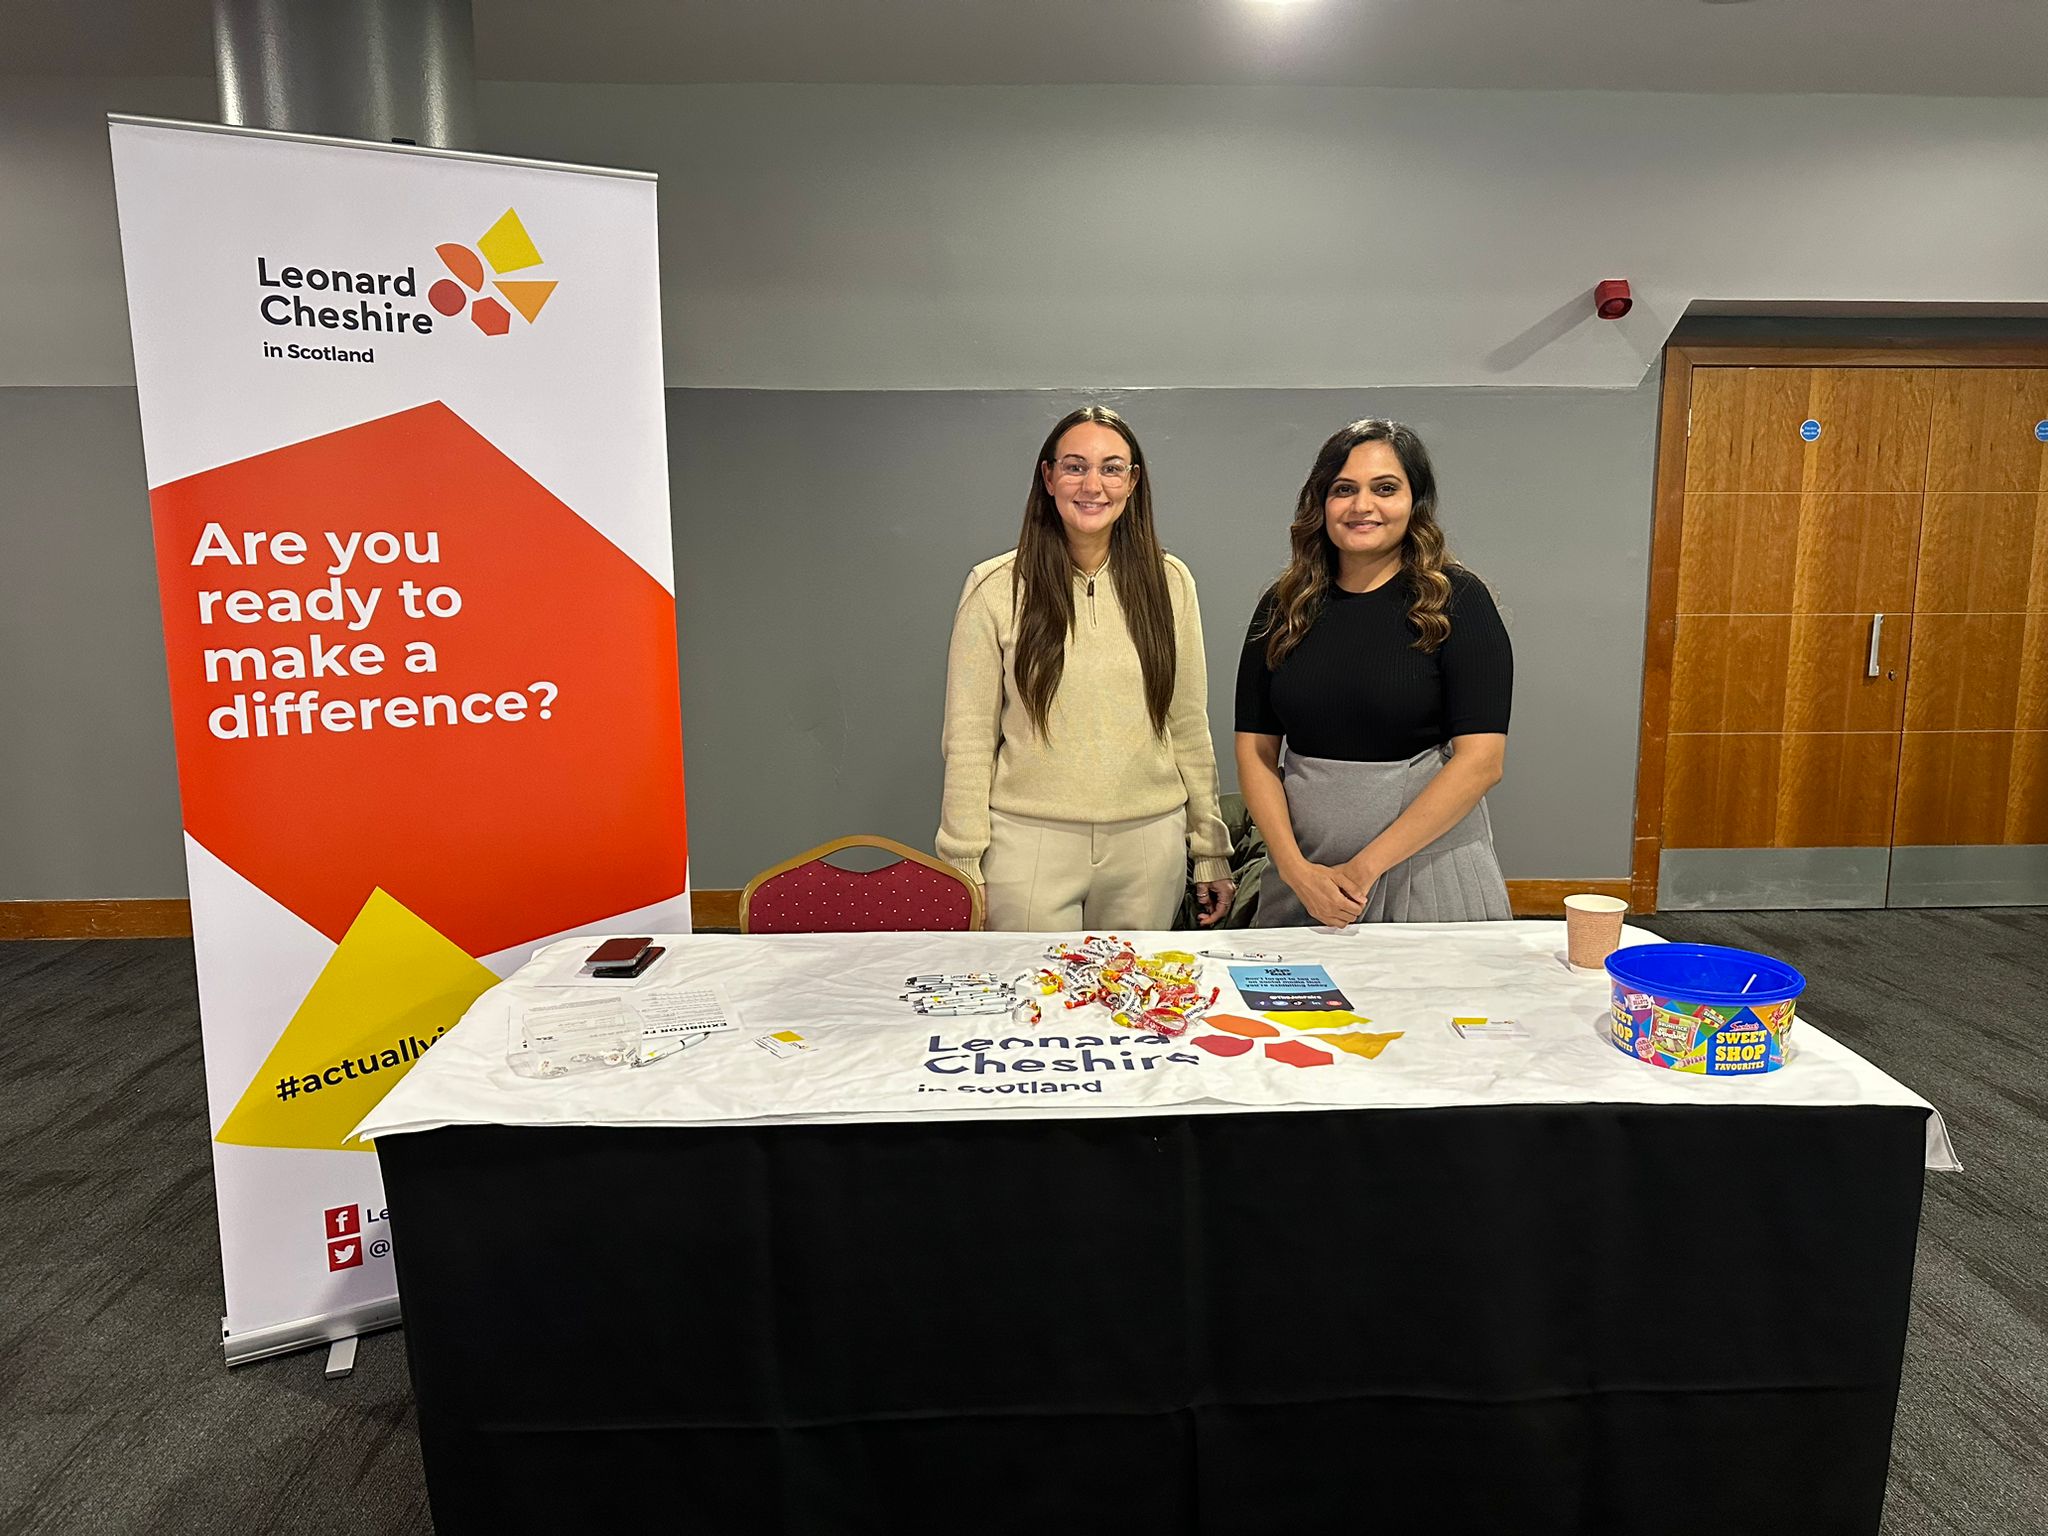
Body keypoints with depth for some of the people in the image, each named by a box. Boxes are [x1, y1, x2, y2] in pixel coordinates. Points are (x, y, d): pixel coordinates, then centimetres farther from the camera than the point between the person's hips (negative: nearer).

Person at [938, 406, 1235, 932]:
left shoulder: (1169, 581, 4)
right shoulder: (996, 587, -3)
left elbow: (1189, 725, 9)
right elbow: (969, 739, -2)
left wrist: (1211, 852, 10)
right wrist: (964, 866, -5)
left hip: (1149, 846, 2)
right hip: (1029, 843, -2)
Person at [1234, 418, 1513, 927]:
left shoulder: (1456, 599, -5)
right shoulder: (1283, 607, 4)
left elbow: (1481, 760, -13)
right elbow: (1256, 752, 3)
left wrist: (1366, 866, -16)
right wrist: (1296, 868, -10)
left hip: (1428, 862, -2)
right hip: (1305, 873, 3)